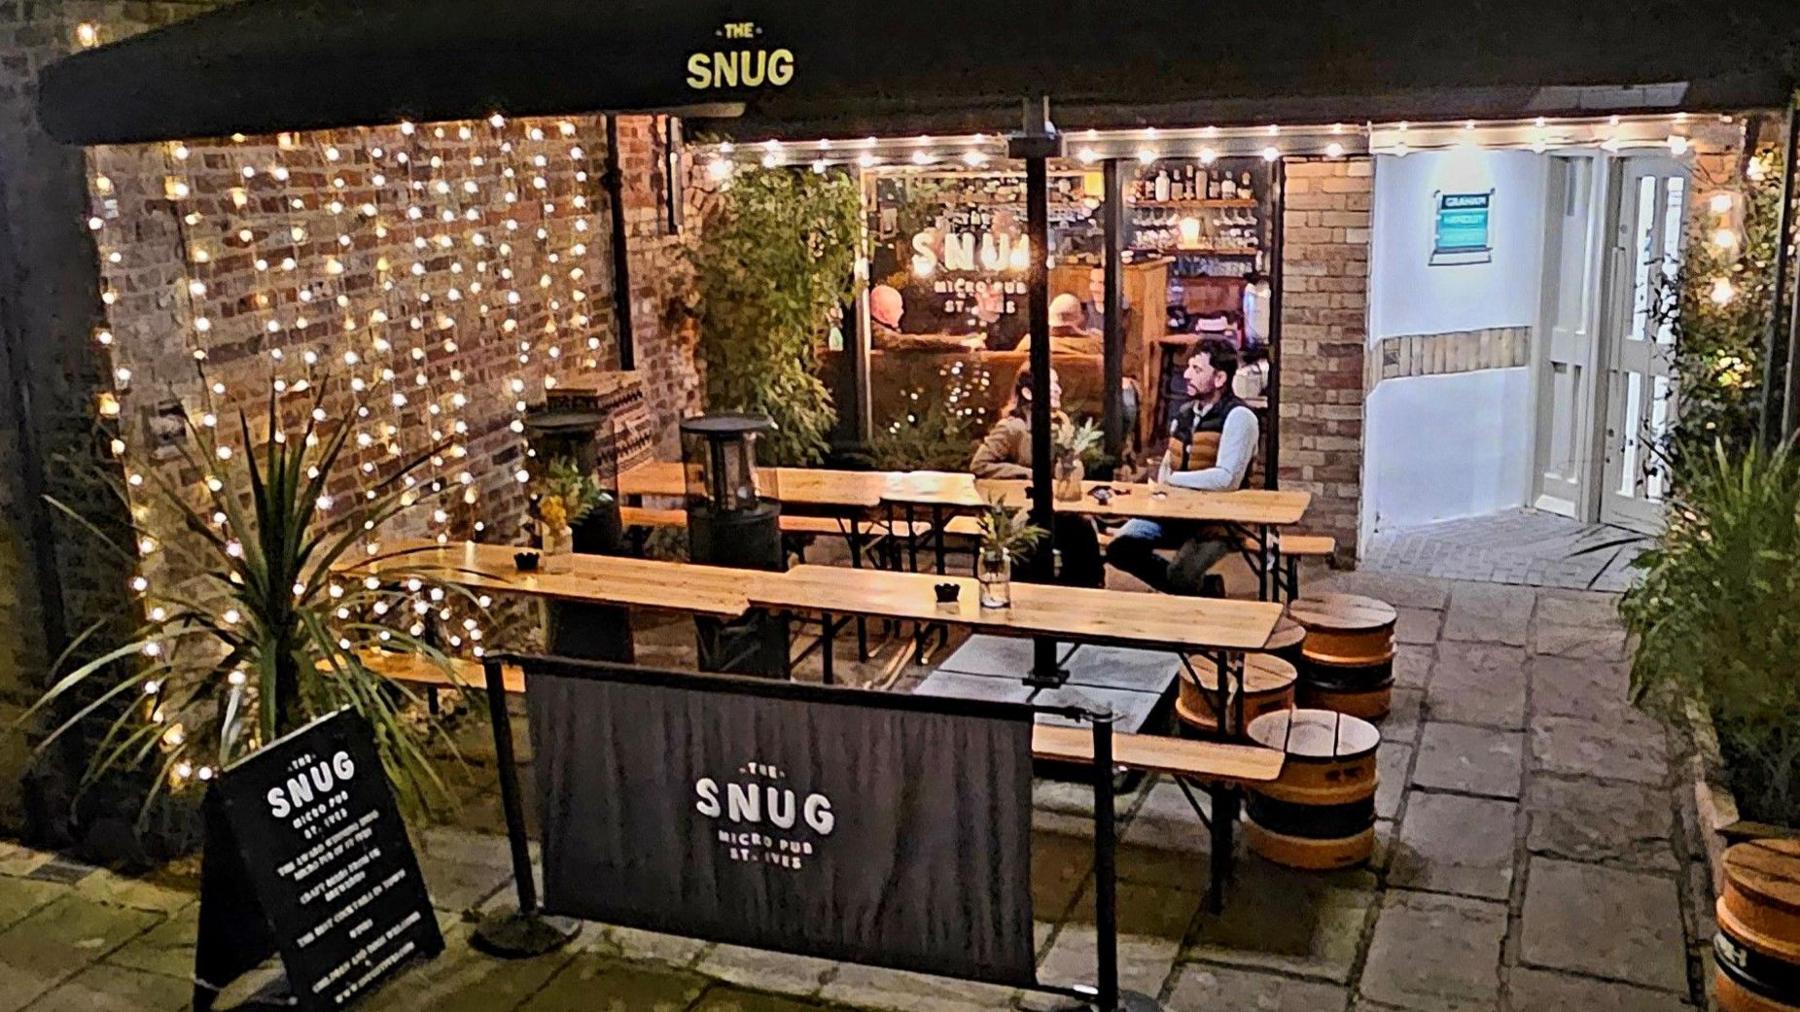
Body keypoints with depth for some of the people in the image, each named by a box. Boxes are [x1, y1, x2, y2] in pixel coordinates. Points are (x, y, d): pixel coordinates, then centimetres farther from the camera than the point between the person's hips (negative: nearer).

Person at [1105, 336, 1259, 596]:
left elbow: (1227, 479, -23)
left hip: (1219, 519, -7)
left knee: (1179, 576, -30)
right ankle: (1200, 590, 6)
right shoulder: (1185, 412, 11)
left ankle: (1208, 591, 7)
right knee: (1119, 549, -11)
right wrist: (1162, 483, -3)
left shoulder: (1238, 417, -13)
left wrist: (1172, 480, -12)